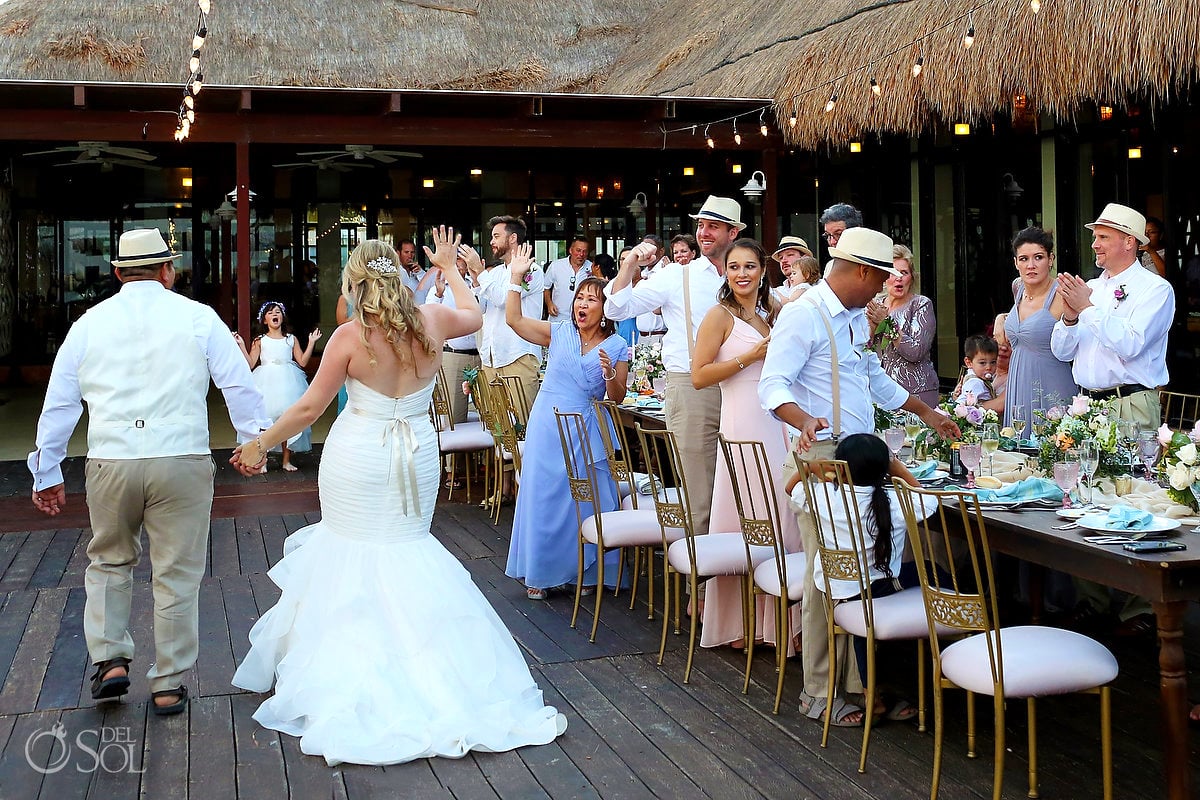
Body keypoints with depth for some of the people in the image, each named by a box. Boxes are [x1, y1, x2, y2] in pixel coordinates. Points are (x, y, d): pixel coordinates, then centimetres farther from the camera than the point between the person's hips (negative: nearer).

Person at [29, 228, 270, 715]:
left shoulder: (89, 323, 8)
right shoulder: (198, 318, 1)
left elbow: (59, 404, 11)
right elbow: (239, 386, 0)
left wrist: (47, 474, 18)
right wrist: (257, 440, 12)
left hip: (109, 463, 2)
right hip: (181, 461, -2)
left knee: (109, 562, 23)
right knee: (177, 575, 8)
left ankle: (110, 660, 14)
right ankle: (169, 685, 16)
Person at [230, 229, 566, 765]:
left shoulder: (350, 336, -14)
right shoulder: (433, 322, -3)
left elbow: (310, 407, -8)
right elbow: (473, 315, 21)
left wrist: (260, 445, 4)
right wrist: (449, 268, 36)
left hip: (358, 459, -4)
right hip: (417, 455, 4)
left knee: (352, 551, 10)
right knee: (406, 547, 16)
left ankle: (357, 674, 16)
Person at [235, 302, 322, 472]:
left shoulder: (291, 340, 11)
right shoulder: (260, 341, 8)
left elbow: (302, 362, 4)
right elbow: (250, 364, 1)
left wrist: (312, 342, 1)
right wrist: (241, 345, -5)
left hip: (287, 383, 1)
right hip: (266, 383, -1)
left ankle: (287, 460, 12)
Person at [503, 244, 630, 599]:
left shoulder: (617, 346, 2)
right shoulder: (559, 333, 4)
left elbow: (618, 397, 2)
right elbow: (514, 320, -4)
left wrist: (609, 373, -18)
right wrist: (516, 278, -11)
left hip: (590, 434, -1)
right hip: (549, 428, 1)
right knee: (544, 498, 3)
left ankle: (587, 571, 14)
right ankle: (539, 573, 14)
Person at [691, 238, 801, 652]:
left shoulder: (773, 312, 16)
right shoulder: (721, 316, -4)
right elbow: (699, 376, -11)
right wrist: (751, 356, -14)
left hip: (779, 424, 6)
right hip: (743, 424, -6)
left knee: (780, 520, 6)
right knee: (746, 526, -4)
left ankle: (774, 619, 16)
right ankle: (738, 625, 6)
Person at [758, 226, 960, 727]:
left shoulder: (856, 318, 20)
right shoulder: (803, 316, -11)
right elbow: (772, 386, -19)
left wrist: (925, 412, 37)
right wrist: (804, 420, -37)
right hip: (822, 456, -9)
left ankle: (861, 678, 16)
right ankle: (819, 694, 3)